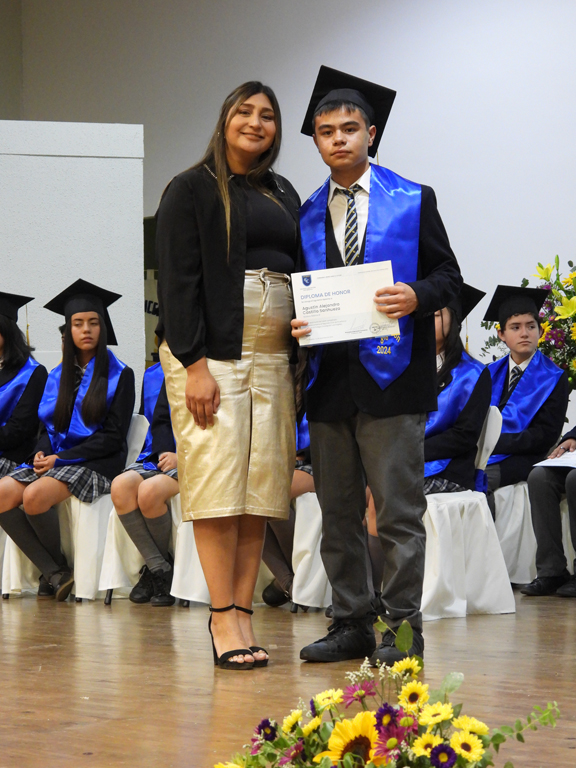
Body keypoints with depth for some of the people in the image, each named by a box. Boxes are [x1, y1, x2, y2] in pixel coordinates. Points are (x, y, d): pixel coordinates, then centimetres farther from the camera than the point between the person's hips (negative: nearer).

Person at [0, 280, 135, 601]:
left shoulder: (120, 375, 1)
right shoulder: (57, 377, 18)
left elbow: (114, 436, -7)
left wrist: (62, 458, -14)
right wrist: (43, 453, -6)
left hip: (96, 464, -6)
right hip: (54, 459, 6)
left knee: (35, 496, -32)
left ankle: (58, 568, -10)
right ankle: (54, 574, -21)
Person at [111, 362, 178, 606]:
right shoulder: (163, 374, 18)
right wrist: (164, 454, 2)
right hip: (163, 455, 5)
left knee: (149, 490, -34)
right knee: (121, 486, -28)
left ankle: (157, 567, -9)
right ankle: (159, 569, -21)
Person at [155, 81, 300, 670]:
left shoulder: (284, 196, 19)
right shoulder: (192, 190, 2)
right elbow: (177, 281, -5)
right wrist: (194, 365, -15)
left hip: (274, 353, 5)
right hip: (212, 350, -5)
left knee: (260, 486, 1)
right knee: (218, 481, -9)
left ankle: (242, 613, 3)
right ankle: (223, 618, -7)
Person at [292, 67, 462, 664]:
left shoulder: (414, 201, 5)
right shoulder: (306, 215, 15)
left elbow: (448, 274, 3)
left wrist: (417, 297, -17)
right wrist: (296, 324, -4)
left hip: (390, 374, -4)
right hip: (328, 380, 4)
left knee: (398, 510, -5)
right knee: (338, 513, 8)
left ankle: (403, 627, 1)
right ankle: (351, 624, 16)